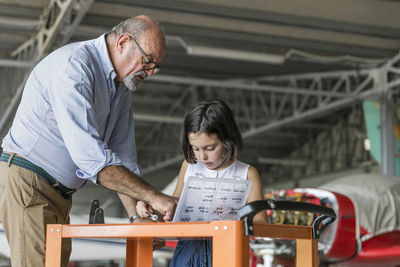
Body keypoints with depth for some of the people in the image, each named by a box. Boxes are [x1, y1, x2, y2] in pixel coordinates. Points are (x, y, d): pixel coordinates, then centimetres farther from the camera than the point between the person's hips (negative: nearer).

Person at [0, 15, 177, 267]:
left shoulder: (121, 86, 11)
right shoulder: (74, 65, -20)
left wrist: (136, 217, 0)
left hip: (60, 194, 9)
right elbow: (88, 154, -30)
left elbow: (123, 156, 12)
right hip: (27, 181, -9)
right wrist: (153, 196, -28)